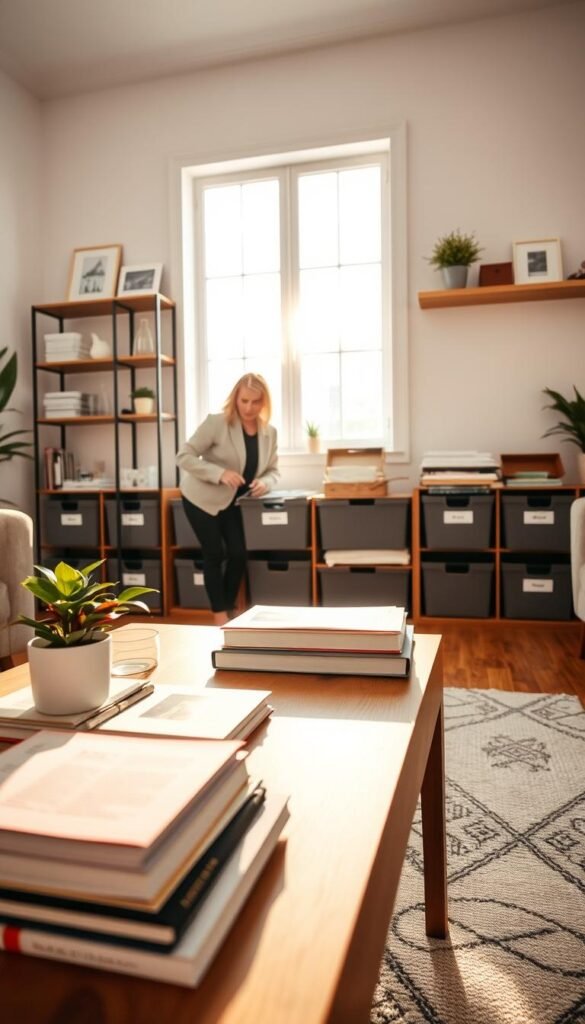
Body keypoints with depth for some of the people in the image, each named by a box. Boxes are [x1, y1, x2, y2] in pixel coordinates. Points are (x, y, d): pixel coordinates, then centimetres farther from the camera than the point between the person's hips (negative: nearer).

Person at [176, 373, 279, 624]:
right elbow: (184, 456, -22)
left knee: (238, 555, 1)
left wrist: (265, 483, -21)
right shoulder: (216, 423, -22)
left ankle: (229, 610, 20)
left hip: (231, 502, 5)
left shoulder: (269, 432, -6)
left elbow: (273, 470, 3)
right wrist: (220, 473, -34)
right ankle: (220, 615, 9)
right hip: (201, 498, -5)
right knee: (215, 554, -4)